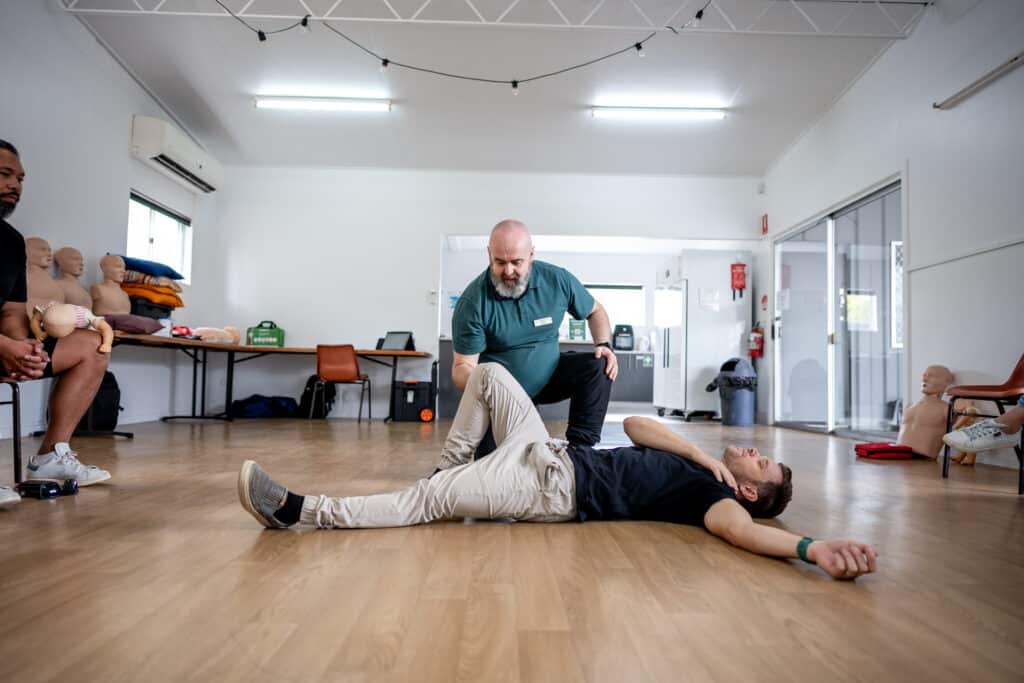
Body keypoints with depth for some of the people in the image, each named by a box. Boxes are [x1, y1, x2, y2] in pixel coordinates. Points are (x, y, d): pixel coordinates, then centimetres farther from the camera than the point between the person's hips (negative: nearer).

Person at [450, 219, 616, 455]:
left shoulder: (558, 280, -11)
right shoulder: (472, 302, -20)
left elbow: (595, 311, 7)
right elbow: (463, 365, -17)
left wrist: (604, 345, -12)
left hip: (548, 376, 3)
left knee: (598, 366, -20)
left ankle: (580, 445, -17)